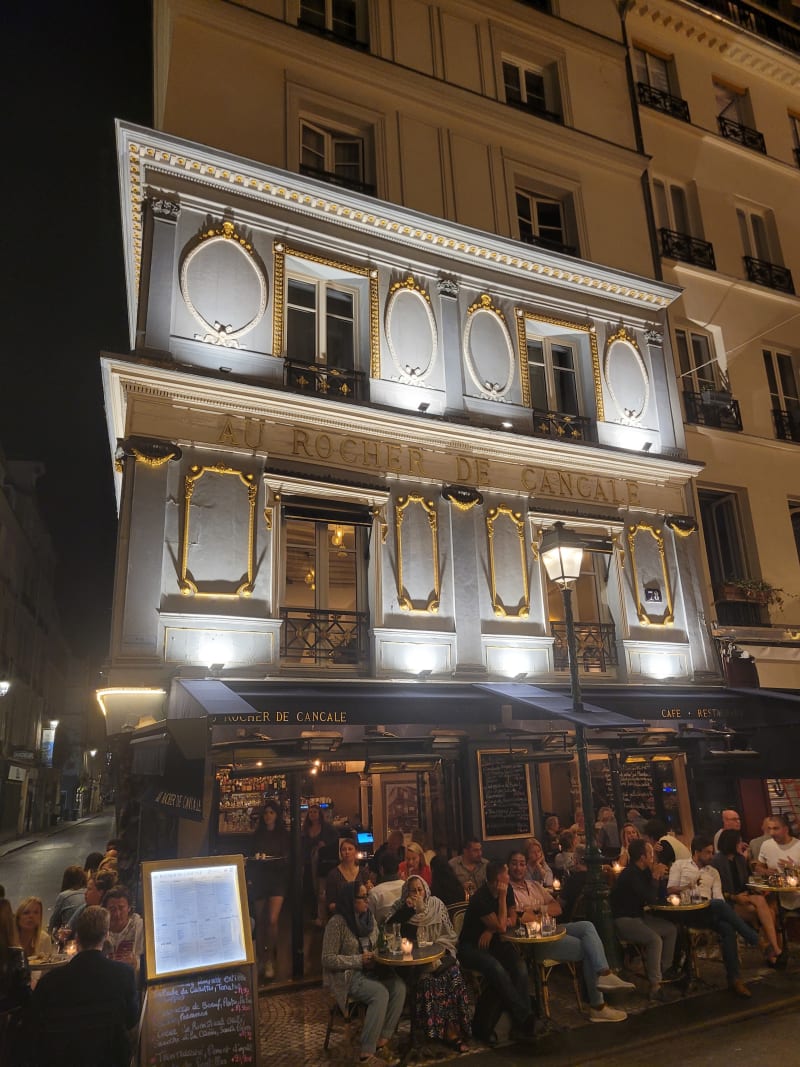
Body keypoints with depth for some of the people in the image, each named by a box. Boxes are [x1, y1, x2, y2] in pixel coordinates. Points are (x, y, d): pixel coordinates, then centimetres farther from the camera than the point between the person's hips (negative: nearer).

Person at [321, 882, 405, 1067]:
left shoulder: (369, 917, 7)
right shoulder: (337, 923, -14)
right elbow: (328, 960, -15)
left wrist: (377, 955, -6)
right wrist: (359, 960, -18)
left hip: (369, 971, 7)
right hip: (346, 975, -6)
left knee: (399, 985, -21)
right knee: (380, 993, -30)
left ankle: (382, 1042, -13)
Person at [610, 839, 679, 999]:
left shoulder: (641, 872, 8)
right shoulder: (630, 875, -23)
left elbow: (654, 896, 13)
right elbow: (651, 899, -23)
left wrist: (656, 875, -1)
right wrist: (655, 876, -13)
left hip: (637, 916, 11)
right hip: (624, 920, -11)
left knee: (671, 929, 9)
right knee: (654, 939, -30)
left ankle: (665, 969, 19)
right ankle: (655, 986, -24)